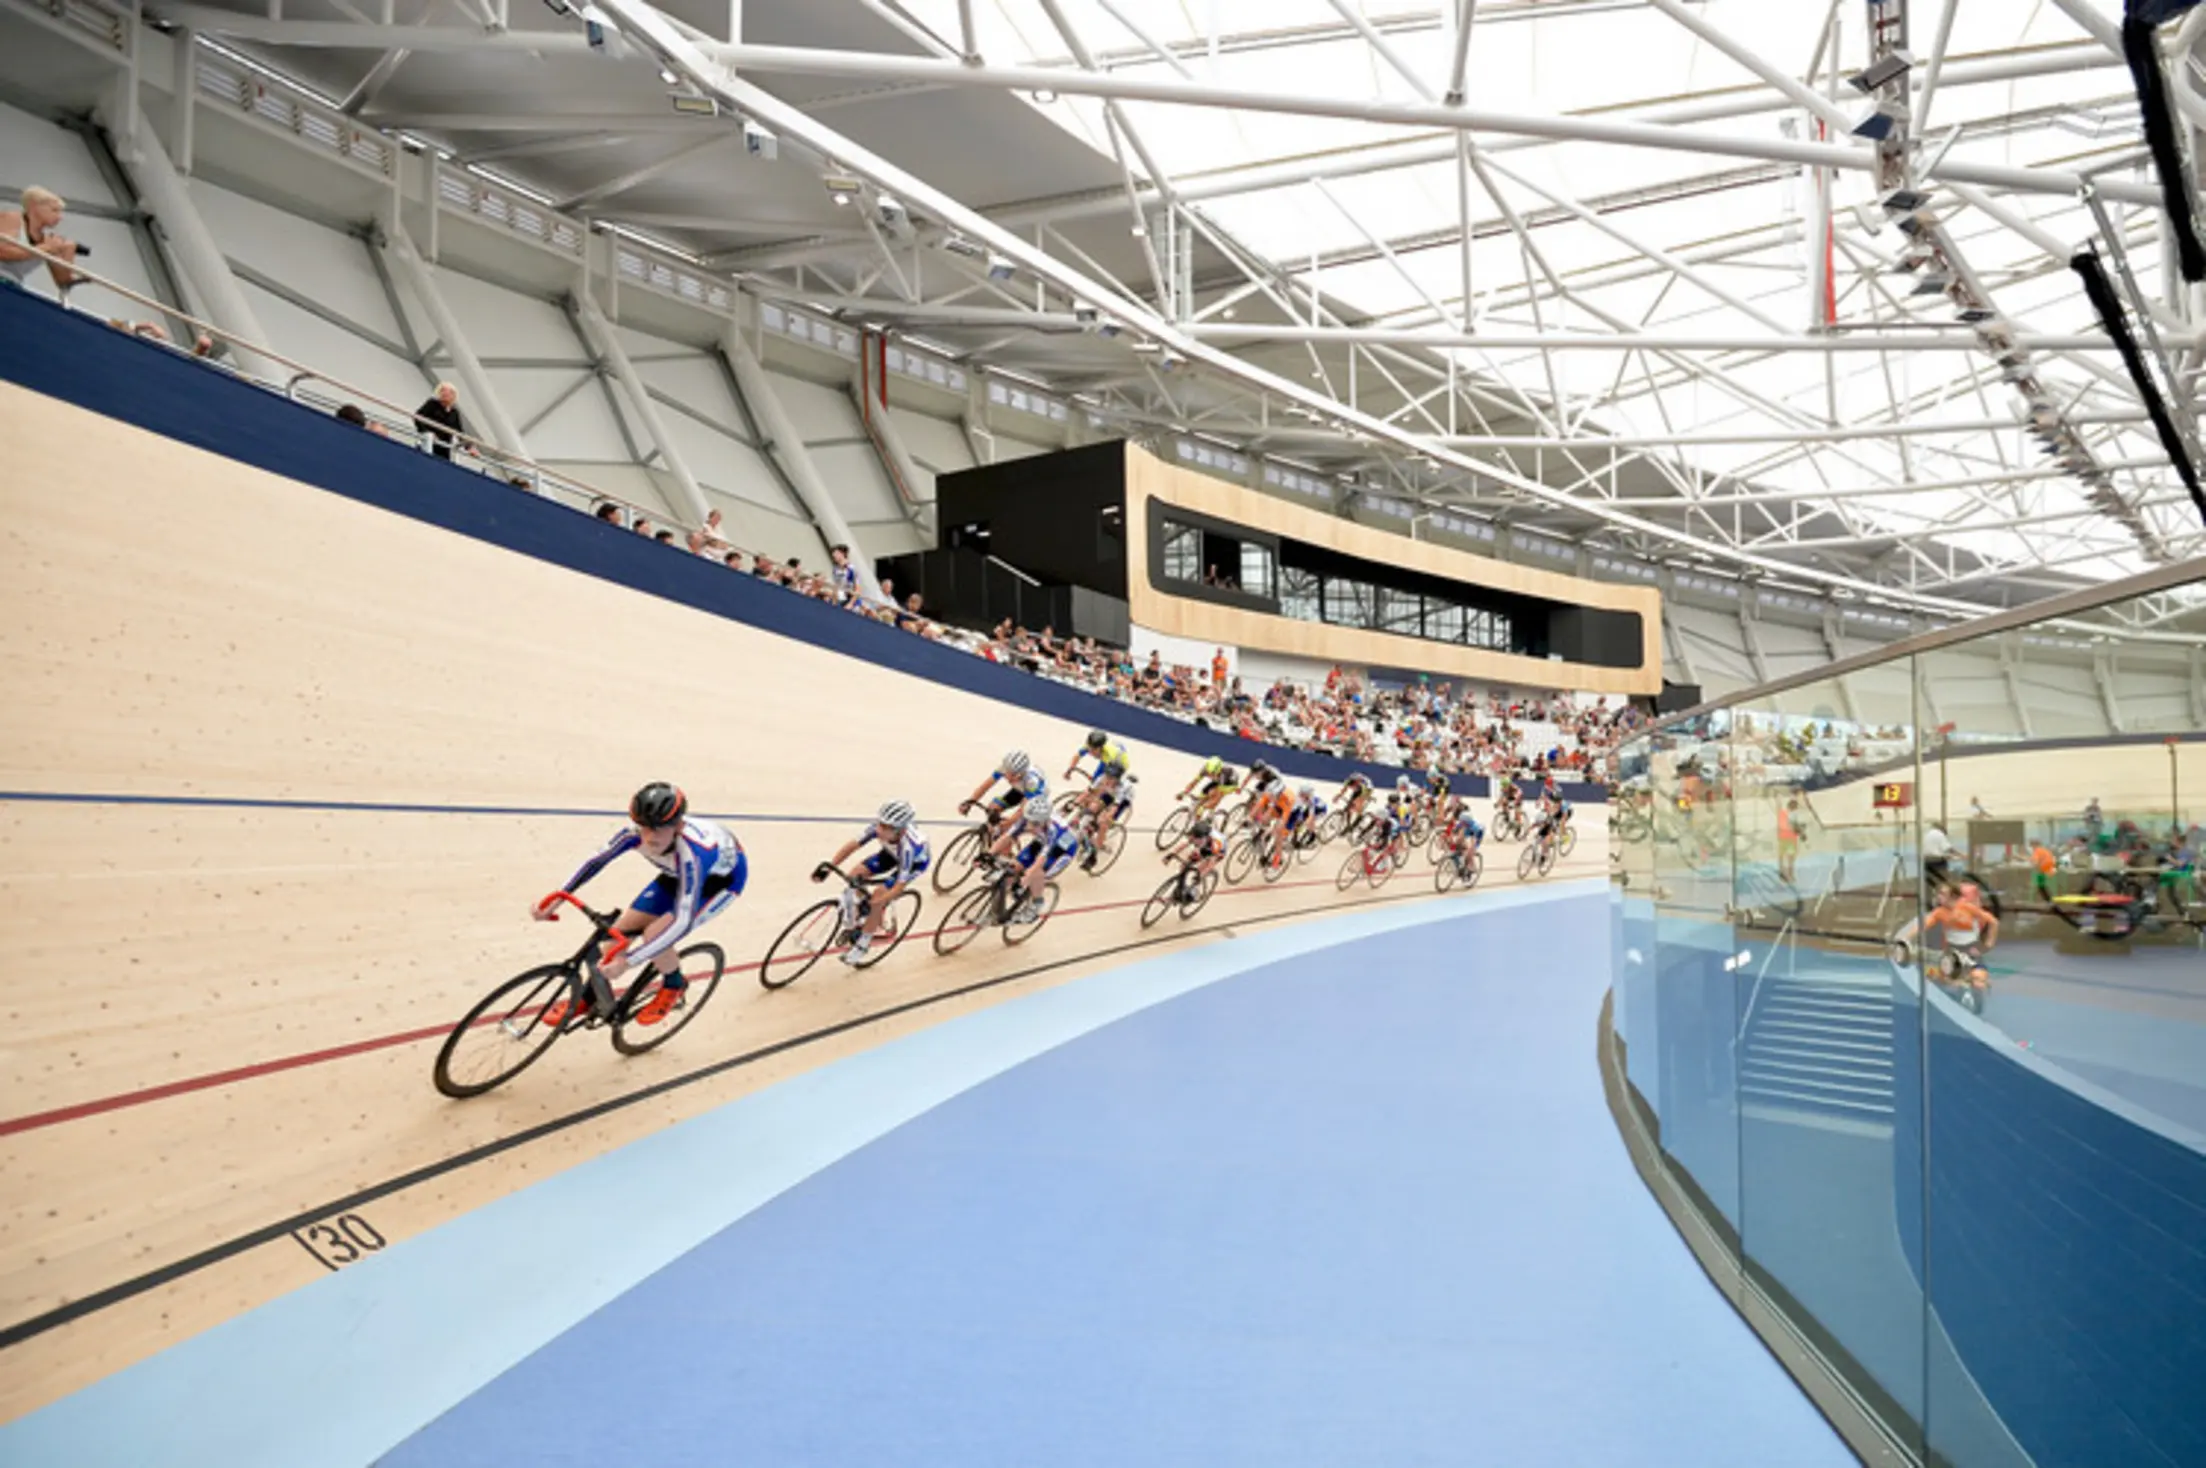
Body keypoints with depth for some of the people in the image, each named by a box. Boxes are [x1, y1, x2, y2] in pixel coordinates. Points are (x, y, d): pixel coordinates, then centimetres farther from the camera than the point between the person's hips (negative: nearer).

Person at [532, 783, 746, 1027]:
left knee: (654, 935, -21)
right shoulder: (635, 832, -28)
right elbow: (597, 861, -10)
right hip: (679, 871, 6)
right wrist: (556, 898, -19)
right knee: (621, 929, -1)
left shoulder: (690, 853, -43)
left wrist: (628, 962, -47)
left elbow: (683, 922, -45)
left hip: (724, 876, -6)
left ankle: (674, 985, 9)